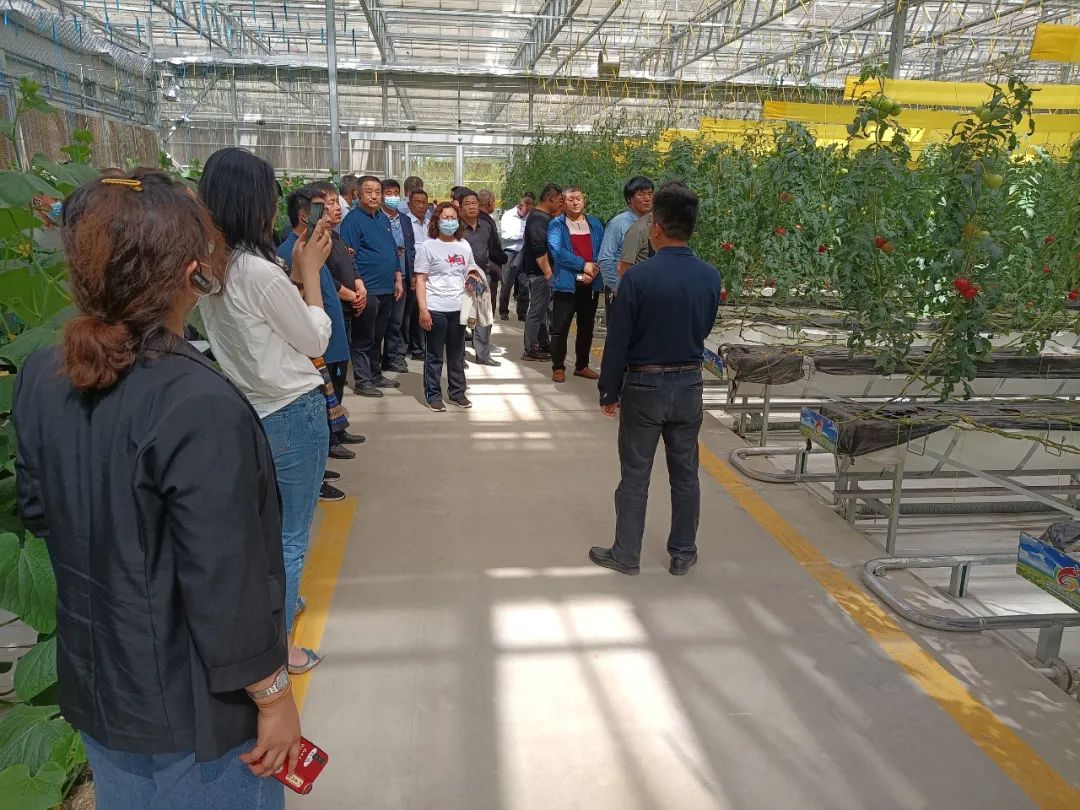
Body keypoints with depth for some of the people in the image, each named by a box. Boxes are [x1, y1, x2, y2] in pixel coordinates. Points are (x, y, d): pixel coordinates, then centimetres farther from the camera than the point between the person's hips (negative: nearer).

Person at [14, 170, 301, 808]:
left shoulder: (40, 378, -8)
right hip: (192, 709, -6)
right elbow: (225, 586, -27)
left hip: (91, 683, 7)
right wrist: (274, 698, -15)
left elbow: (37, 509, 6)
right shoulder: (199, 405, -31)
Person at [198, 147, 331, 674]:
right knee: (291, 535, 6)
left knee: (267, 525, 26)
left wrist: (297, 271, 5)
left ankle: (278, 603, 46)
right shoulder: (259, 272, -25)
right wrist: (310, 271, -5)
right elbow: (316, 340, -12)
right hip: (292, 412, -9)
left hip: (251, 409, 9)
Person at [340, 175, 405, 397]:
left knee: (378, 337, 16)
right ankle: (362, 381, 8)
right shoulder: (353, 220, -8)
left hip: (387, 289, 7)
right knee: (364, 339, 1)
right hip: (367, 290, -7)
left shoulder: (384, 219, 14)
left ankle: (376, 375, 27)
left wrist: (398, 279, 16)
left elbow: (394, 250, 21)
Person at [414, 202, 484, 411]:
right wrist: (423, 309, -12)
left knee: (457, 354, 11)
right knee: (434, 355, 3)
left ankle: (457, 392, 23)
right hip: (435, 309, -4)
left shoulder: (464, 246, 11)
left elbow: (470, 274, 20)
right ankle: (433, 395, 12)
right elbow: (420, 280, -5)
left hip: (458, 308, 4)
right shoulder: (428, 247, -2)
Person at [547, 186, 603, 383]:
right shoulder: (557, 224, -2)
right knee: (560, 328, -2)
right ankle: (558, 367, 9)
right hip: (566, 283, -4)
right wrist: (583, 265, -17)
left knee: (586, 327, 13)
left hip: (591, 284, 4)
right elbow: (557, 251, -15)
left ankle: (582, 365, 25)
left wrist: (595, 268, -13)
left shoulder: (594, 223, 10)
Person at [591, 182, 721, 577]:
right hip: (689, 384, 4)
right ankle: (683, 553, 26)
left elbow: (618, 340, -13)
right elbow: (704, 329, 9)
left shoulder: (638, 277, -18)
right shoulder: (710, 277, -4)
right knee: (685, 474, 14)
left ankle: (626, 555, 19)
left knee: (635, 476, 8)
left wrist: (609, 391, -3)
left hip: (644, 385, -4)